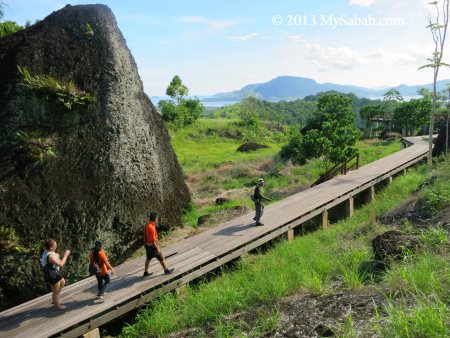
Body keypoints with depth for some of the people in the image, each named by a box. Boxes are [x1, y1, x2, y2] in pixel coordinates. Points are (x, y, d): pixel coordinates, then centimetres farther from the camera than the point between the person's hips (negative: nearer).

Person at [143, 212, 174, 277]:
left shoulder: (147, 225, 0)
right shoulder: (152, 228, -29)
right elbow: (153, 240, -27)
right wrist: (157, 248, -19)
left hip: (147, 245, 8)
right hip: (152, 246, -8)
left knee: (148, 258, 22)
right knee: (161, 258, 9)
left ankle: (146, 272, 32)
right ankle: (166, 270, 25)